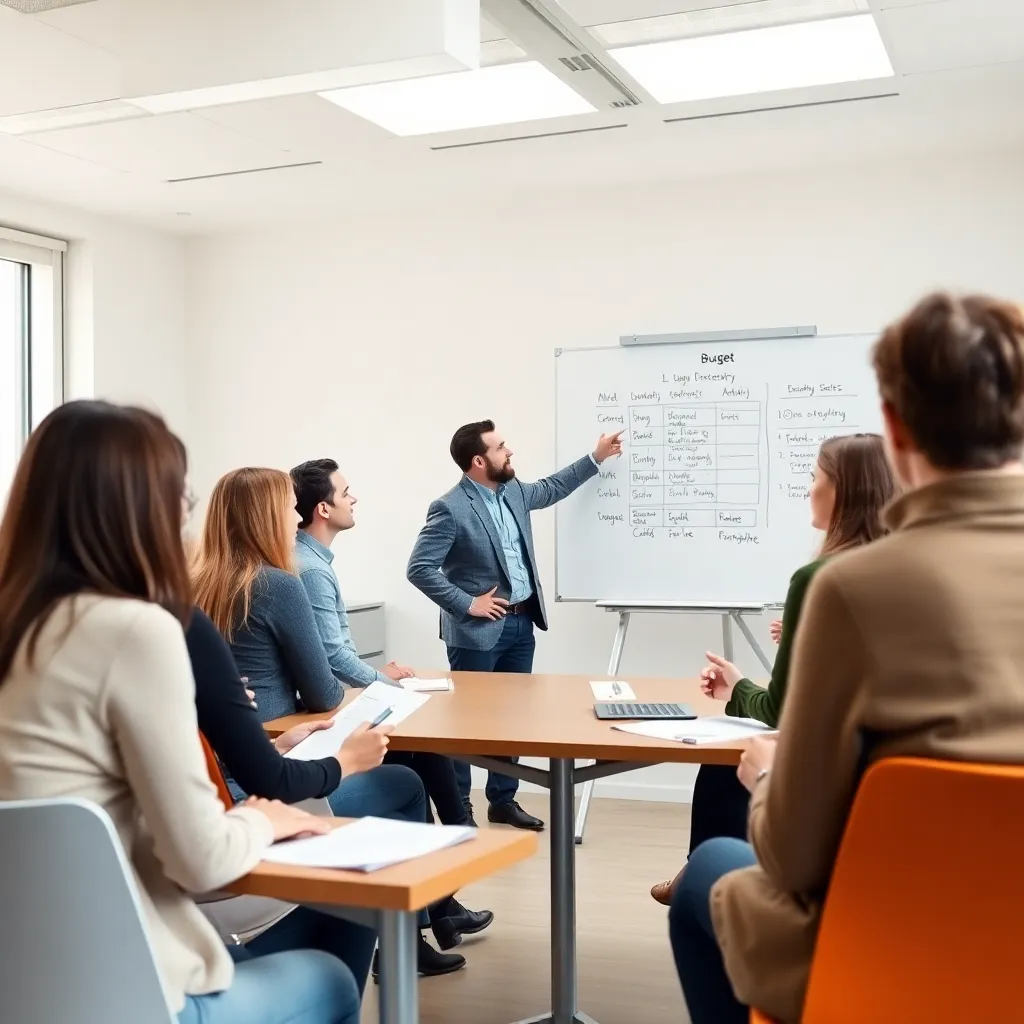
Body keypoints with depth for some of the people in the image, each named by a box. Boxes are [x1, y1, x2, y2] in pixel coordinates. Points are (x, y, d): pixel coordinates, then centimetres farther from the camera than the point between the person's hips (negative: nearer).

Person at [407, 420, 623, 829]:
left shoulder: (513, 491, 6)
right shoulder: (450, 509, -18)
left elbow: (551, 489, 27)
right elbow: (419, 569, -20)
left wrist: (595, 458, 25)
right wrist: (466, 604, -18)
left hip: (521, 623, 8)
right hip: (478, 630, -8)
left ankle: (503, 801, 27)